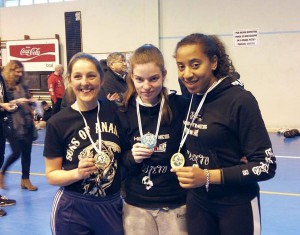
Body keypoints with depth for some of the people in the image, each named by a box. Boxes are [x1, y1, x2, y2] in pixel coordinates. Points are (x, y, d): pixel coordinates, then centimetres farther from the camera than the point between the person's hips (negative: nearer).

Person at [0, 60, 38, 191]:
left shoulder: (23, 84, 9)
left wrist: (31, 101, 4)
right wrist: (16, 102, -20)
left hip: (27, 123, 5)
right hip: (13, 125, -5)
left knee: (27, 152, 7)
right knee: (16, 153, -4)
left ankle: (25, 180, 18)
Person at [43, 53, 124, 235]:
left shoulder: (115, 112, -4)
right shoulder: (58, 123, -9)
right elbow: (51, 175, -4)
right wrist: (78, 173, -20)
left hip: (112, 205, 2)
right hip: (73, 209, -2)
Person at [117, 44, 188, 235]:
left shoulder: (181, 107, -10)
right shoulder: (124, 113, -3)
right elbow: (118, 161, 4)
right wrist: (132, 157, -14)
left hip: (176, 204, -2)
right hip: (136, 205, 2)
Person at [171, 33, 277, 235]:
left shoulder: (240, 100, -19)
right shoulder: (191, 98, -1)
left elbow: (266, 165, -20)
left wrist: (208, 176, -26)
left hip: (236, 206, -5)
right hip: (197, 202, 5)